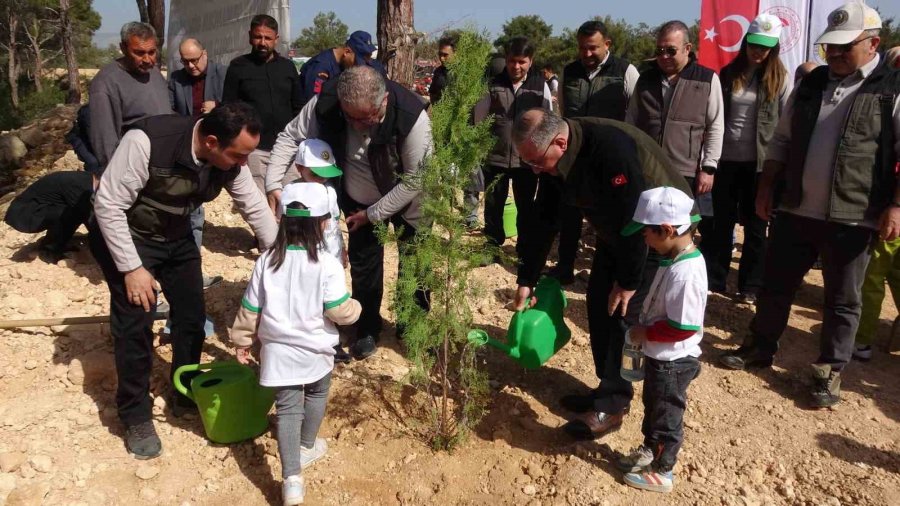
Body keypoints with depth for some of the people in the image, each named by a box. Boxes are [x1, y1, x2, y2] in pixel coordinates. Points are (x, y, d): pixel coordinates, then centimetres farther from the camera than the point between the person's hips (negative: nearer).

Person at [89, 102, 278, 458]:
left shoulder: (230, 160, -19)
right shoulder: (147, 142, -36)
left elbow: (256, 209, -7)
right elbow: (108, 205, -27)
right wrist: (132, 268, -25)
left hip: (176, 236, 5)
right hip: (126, 236, -5)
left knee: (192, 316, 7)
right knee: (135, 325, -6)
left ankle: (185, 396, 30)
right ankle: (136, 416, 15)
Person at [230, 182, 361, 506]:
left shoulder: (266, 262, -7)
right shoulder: (328, 265, -19)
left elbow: (250, 309, 0)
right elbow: (340, 312, -17)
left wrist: (242, 340, 14)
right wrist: (355, 308, 5)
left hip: (279, 350, 2)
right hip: (316, 350, -2)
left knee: (287, 407, 9)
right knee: (316, 394, 25)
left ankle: (291, 479, 1)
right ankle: (307, 447, 46)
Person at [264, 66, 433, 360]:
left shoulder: (411, 116, -36)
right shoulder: (325, 103, -28)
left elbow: (416, 179, -28)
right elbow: (290, 137, -14)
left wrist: (373, 214, -23)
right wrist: (273, 184, -26)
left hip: (405, 200, -2)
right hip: (358, 200, 2)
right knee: (363, 263, 9)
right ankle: (368, 330, 28)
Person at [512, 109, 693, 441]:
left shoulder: (611, 148, -36)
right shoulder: (552, 160, -10)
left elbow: (634, 218, -32)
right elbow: (542, 220, -1)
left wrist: (628, 281, -23)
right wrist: (526, 280, 0)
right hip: (615, 230, 8)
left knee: (625, 312, -9)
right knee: (599, 304, 7)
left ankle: (611, 405, 2)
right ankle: (608, 389, 21)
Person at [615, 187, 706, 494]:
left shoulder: (686, 273, -31)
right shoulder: (676, 259, -1)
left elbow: (683, 327, -30)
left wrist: (644, 333, -19)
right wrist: (645, 332, 5)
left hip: (673, 361, -9)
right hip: (659, 355, 9)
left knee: (667, 416, 11)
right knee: (652, 407, 27)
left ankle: (661, 472, 29)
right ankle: (649, 450, 48)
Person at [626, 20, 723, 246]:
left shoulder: (707, 79, 1)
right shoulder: (645, 79, 10)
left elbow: (715, 128, 0)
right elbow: (630, 124, 13)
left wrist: (708, 168, -7)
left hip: (689, 175, -2)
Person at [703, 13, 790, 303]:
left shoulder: (780, 78, 1)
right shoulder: (729, 73, 5)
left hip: (761, 162, -1)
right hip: (727, 159, 2)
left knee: (755, 225, 8)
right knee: (722, 222, 9)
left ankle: (750, 286, 17)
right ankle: (713, 280, 19)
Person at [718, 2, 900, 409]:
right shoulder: (811, 83, 9)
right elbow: (782, 139, 14)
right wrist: (765, 188, 10)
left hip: (852, 217, -4)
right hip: (795, 210, 5)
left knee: (841, 300, 8)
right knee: (775, 284, 14)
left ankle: (829, 373, 22)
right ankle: (759, 348, 31)